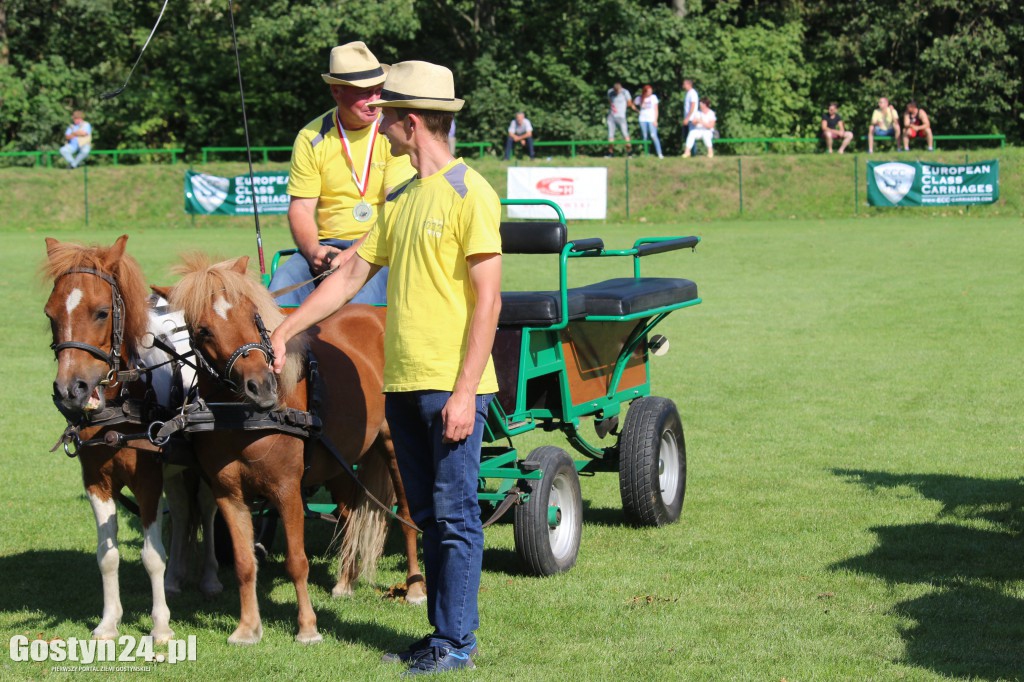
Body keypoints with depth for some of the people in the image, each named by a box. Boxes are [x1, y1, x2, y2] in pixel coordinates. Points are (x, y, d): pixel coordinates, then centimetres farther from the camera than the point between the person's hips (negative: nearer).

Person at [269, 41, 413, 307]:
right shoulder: (312, 138, 6)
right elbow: (301, 207, 5)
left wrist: (356, 254, -22)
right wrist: (313, 251, -16)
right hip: (328, 245, 3)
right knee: (283, 282, -26)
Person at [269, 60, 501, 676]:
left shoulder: (470, 194, -10)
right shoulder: (400, 198, 15)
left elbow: (488, 301, -13)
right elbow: (353, 276, 20)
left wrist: (464, 392, -17)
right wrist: (282, 334, 17)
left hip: (452, 385, -8)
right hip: (402, 383, 8)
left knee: (455, 514, -3)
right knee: (428, 514, 12)